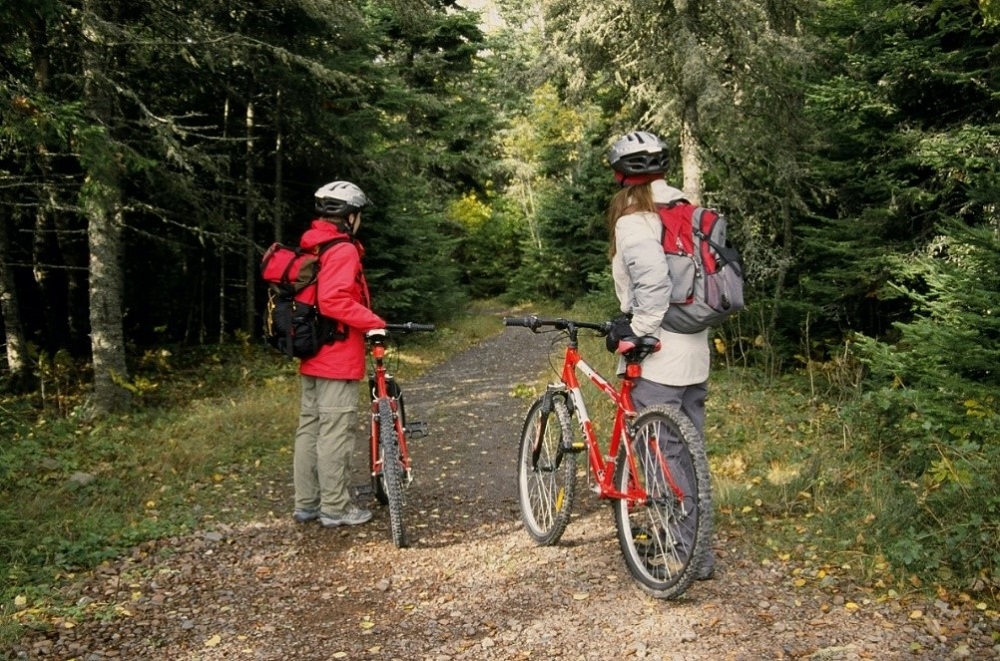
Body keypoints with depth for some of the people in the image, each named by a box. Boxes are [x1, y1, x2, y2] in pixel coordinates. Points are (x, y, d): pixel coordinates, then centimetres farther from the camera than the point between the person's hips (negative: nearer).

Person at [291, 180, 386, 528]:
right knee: (336, 431, -3)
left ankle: (306, 503, 21)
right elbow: (334, 301, -27)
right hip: (337, 357, -10)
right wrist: (374, 322, -23)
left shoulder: (310, 247, 15)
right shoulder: (343, 250, -15)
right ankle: (335, 507, 5)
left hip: (311, 355, 10)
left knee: (310, 427, 13)